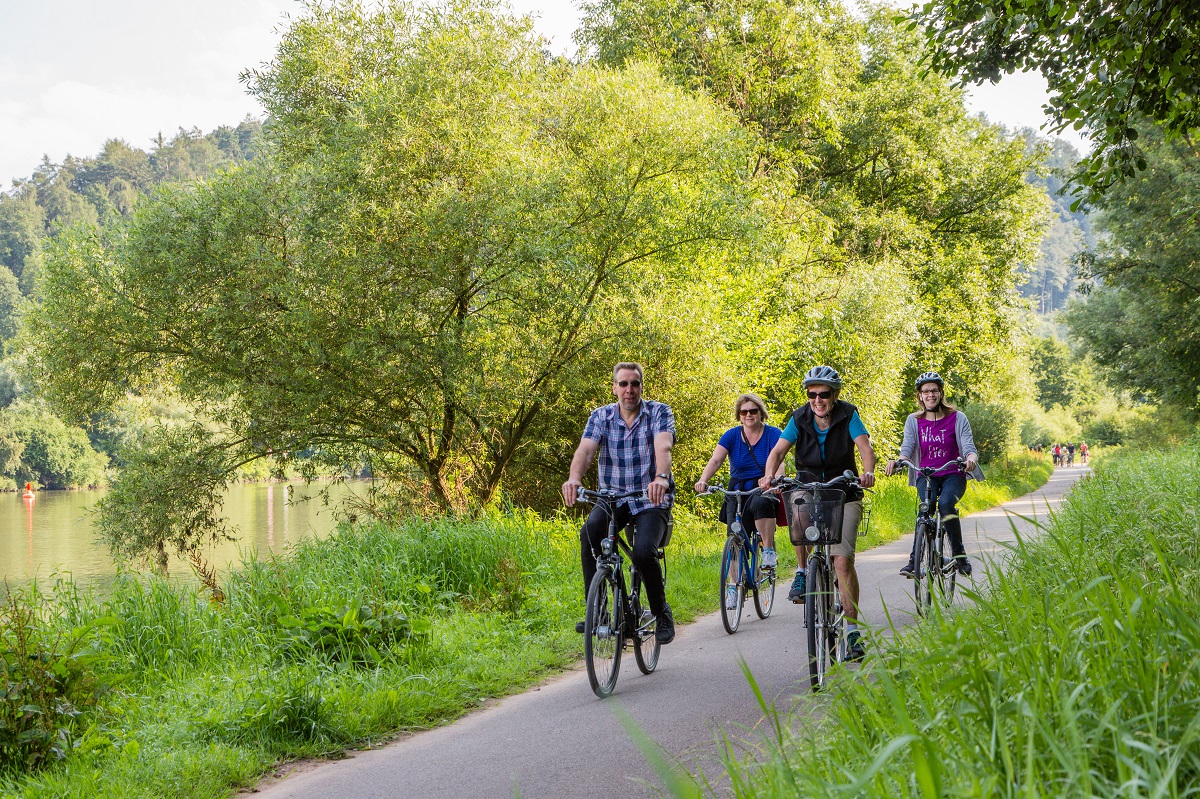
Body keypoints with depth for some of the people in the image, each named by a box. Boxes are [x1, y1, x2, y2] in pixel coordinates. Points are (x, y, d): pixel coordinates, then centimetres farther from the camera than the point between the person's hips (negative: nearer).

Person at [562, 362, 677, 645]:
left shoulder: (659, 412, -5)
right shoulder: (600, 416, 1)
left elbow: (663, 447, -24)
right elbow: (585, 449, -16)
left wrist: (660, 478, -46)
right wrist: (574, 478, -38)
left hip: (651, 499, -2)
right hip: (612, 497, 2)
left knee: (643, 552, -26)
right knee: (590, 533, -28)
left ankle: (662, 613, 0)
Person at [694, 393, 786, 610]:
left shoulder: (773, 434, -5)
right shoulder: (732, 435, 0)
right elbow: (715, 460, -13)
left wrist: (776, 480, -43)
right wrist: (703, 480, -33)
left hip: (764, 489, -3)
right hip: (738, 491, 3)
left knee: (760, 503, -38)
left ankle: (769, 551, -24)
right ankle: (734, 587, 0)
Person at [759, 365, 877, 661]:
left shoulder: (848, 415, -11)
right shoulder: (800, 418, -7)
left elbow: (865, 447, -22)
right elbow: (778, 450, -13)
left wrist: (868, 472, -43)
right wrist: (769, 475, -34)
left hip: (844, 494, -3)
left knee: (843, 560, -14)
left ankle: (852, 631, -7)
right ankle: (804, 571, 2)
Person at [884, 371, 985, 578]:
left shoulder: (957, 418, 0)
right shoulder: (914, 420, 6)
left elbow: (969, 447, -8)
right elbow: (907, 448, -5)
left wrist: (971, 458, -33)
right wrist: (897, 461, -29)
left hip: (953, 475, -1)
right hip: (926, 476, 1)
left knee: (945, 504, -32)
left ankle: (959, 555, -19)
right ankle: (914, 559, -28)